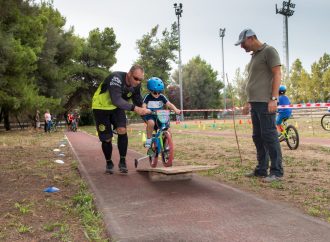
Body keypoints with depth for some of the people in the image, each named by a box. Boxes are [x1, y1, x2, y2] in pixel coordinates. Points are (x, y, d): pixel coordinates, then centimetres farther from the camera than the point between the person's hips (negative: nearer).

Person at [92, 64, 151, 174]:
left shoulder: (136, 85, -15)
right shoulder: (116, 78, -36)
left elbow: (139, 102, -6)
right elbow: (116, 100, -49)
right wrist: (135, 108, -59)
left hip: (117, 107, 4)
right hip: (101, 107, -4)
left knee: (122, 130, -19)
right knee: (106, 138, -1)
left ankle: (122, 161, -4)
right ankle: (109, 163, 22)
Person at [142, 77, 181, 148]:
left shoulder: (162, 97, -2)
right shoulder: (147, 97, -8)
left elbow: (169, 104, -12)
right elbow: (143, 106, -19)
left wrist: (175, 109, -32)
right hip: (150, 116, -3)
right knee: (151, 123, -38)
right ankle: (149, 139, -20)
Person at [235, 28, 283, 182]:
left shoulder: (268, 51, -4)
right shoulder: (254, 56, 21)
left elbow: (277, 75, -11)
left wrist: (273, 99, -19)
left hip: (265, 103, -9)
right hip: (255, 103, 9)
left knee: (269, 136, -9)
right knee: (258, 137, 9)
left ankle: (277, 172, -4)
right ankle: (261, 170, 15)